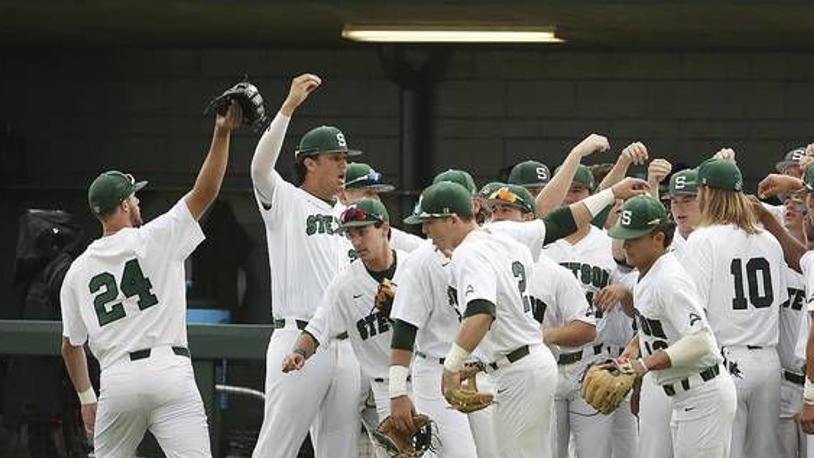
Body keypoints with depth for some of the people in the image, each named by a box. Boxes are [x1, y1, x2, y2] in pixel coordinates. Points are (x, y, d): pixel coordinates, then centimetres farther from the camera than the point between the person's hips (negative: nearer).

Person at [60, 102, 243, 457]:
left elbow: (70, 345, 18)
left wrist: (86, 398, 29)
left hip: (116, 381, 3)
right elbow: (205, 192, -3)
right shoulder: (154, 239, 0)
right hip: (169, 372, -3)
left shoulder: (77, 271, 12)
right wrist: (222, 134, -3)